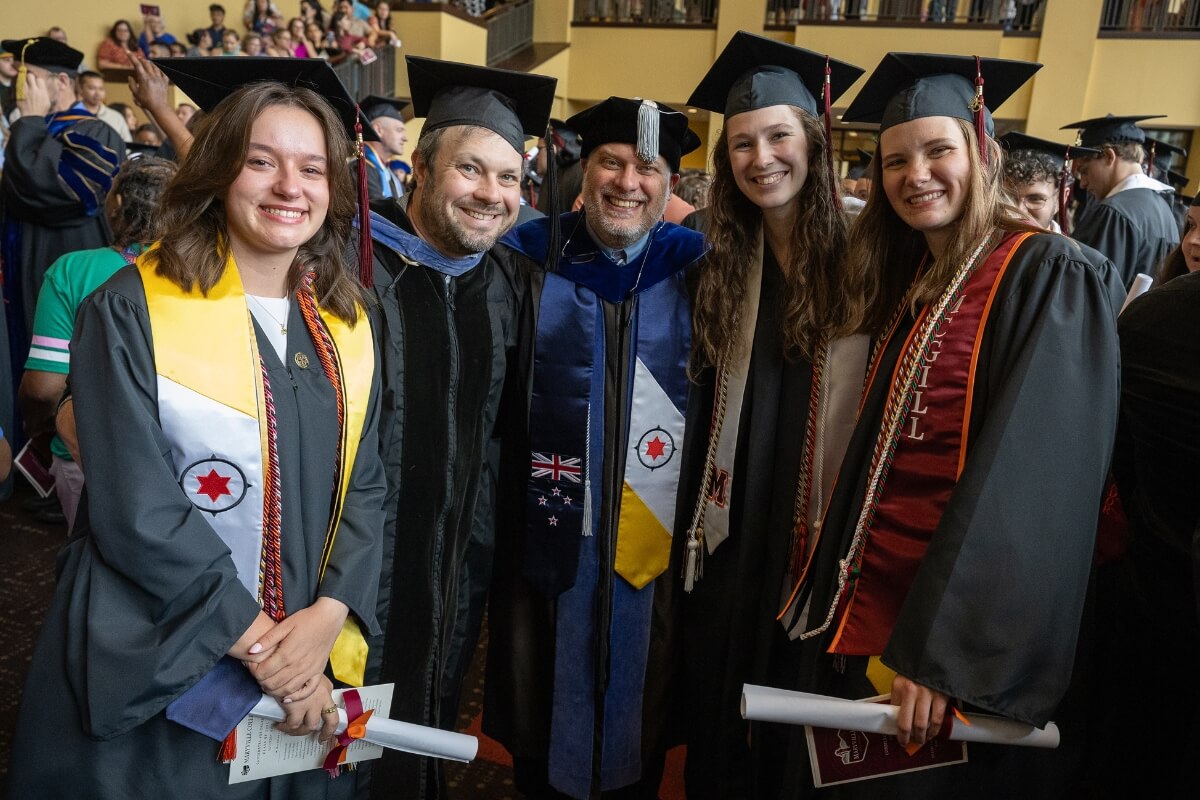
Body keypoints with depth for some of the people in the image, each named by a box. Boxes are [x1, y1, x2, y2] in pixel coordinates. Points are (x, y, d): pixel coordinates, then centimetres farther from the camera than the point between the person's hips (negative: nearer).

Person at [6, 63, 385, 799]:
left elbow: (367, 484, 0)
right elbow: (136, 511, -16)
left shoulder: (349, 324, 2)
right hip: (154, 670, -4)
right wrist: (261, 641, -16)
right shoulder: (133, 311, -11)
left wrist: (326, 616, -14)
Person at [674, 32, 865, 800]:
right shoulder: (724, 266, 4)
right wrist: (690, 529, 5)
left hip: (823, 535, -3)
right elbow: (708, 406, 7)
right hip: (732, 534, 4)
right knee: (716, 720, 18)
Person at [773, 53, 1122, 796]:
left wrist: (941, 646, -24)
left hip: (963, 628, -7)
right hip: (866, 608, 7)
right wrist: (836, 599, 13)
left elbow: (1031, 478, -22)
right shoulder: (907, 284, 10)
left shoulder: (1047, 277, -13)